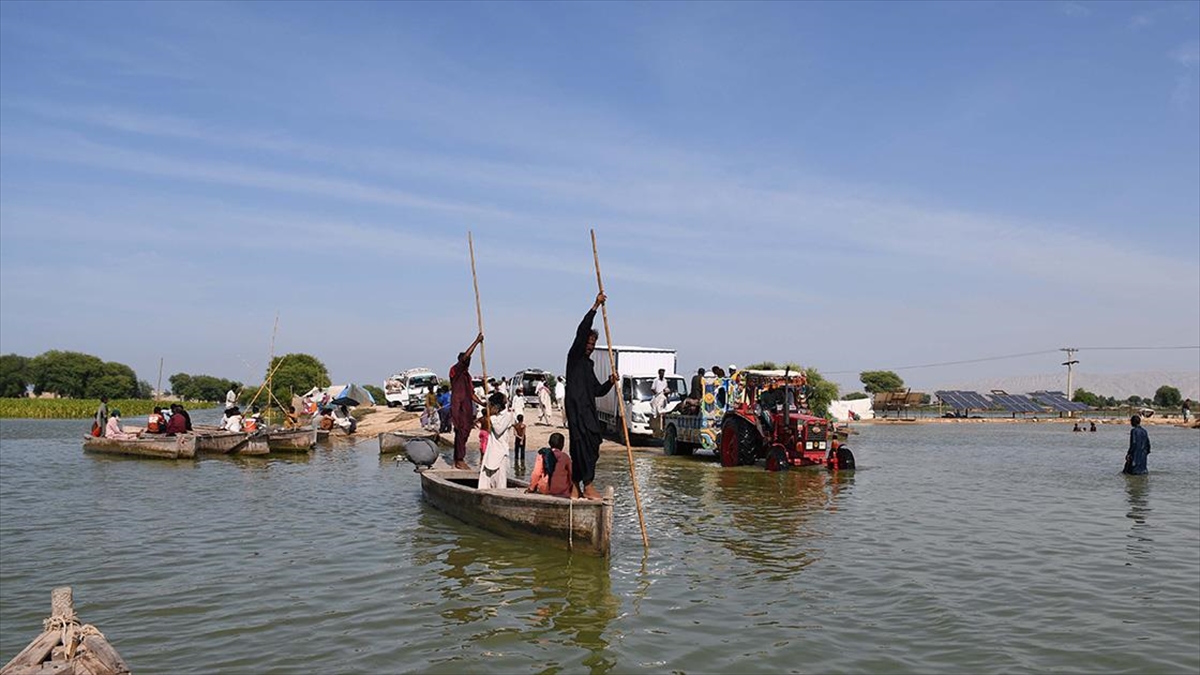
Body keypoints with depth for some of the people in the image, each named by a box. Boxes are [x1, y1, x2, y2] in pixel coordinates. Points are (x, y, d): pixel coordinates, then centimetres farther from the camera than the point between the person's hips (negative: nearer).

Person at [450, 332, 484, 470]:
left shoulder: (467, 375, 20)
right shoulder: (455, 371, -5)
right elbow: (464, 357, -21)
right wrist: (477, 341, -21)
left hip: (467, 408, 9)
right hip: (458, 407, -9)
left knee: (464, 433, 9)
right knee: (461, 432, -11)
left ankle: (458, 459, 15)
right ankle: (459, 460, -8)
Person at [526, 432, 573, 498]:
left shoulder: (542, 454, -2)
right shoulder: (565, 457, -3)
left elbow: (536, 473, -4)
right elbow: (570, 474, 3)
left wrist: (531, 488, 9)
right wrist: (570, 489, 20)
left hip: (544, 489, 1)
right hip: (561, 491, -1)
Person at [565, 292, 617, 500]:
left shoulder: (589, 364, 24)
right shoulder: (574, 356, 1)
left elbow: (598, 390, 23)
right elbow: (582, 331, -13)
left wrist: (610, 382, 4)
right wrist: (595, 306, -16)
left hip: (588, 409, 9)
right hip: (576, 408, -9)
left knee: (590, 445, 6)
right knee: (584, 444, -15)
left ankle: (576, 485, 11)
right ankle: (587, 486, -17)